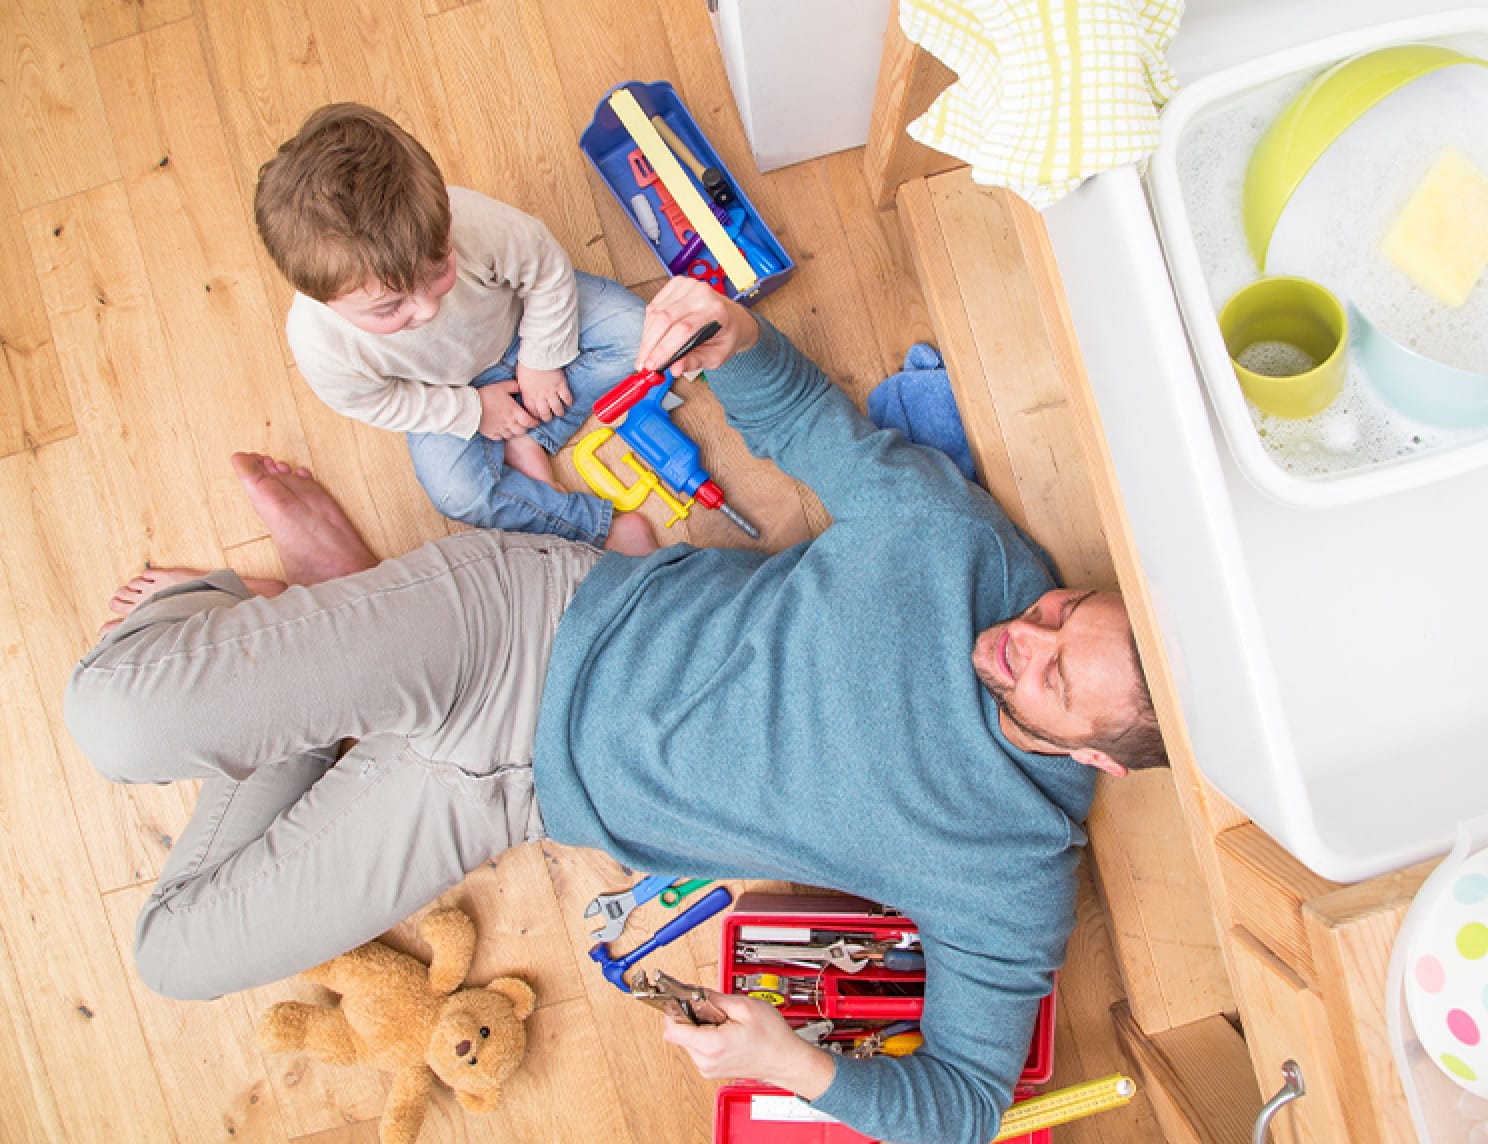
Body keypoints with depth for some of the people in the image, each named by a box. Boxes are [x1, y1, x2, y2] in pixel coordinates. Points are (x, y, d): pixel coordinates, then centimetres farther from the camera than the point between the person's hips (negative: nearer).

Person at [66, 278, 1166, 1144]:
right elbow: (806, 416, 3)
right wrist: (735, 335, -20)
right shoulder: (960, 537, -11)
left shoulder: (1015, 882, -12)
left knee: (182, 954, -2)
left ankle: (292, 743, 23)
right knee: (119, 716, -11)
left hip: (521, 792, 0)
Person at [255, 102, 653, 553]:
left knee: (632, 329, -11)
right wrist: (472, 409, -14)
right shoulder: (321, 345, -40)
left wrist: (542, 360, -10)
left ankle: (528, 439, -8)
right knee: (458, 492, -15)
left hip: (516, 317, 1)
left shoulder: (479, 224, -44)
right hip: (444, 387, -1)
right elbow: (376, 402, -15)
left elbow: (546, 269, -20)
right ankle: (599, 522, -1)